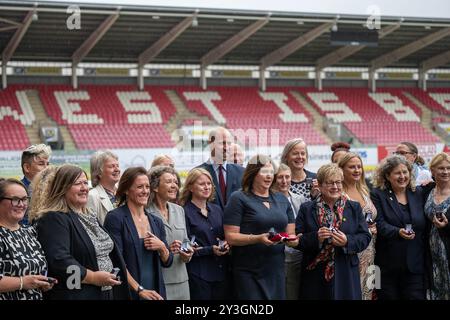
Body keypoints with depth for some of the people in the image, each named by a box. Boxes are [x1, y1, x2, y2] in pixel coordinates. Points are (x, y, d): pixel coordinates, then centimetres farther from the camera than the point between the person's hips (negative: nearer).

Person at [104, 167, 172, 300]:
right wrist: (139, 289, -18)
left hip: (156, 292, 5)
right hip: (128, 293, -5)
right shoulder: (115, 218, -8)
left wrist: (162, 247, -7)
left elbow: (167, 262, 13)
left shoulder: (156, 221, 9)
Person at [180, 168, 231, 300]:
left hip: (221, 272, 6)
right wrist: (210, 250, -17)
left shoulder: (217, 210, 13)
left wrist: (226, 244, -1)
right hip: (198, 274, -6)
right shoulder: (185, 212, -7)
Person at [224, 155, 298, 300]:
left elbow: (290, 232, 18)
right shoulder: (239, 199, -3)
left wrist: (293, 239, -6)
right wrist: (258, 238, -22)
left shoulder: (282, 199, 14)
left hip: (276, 270, 5)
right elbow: (230, 237, -9)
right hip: (249, 272, -5)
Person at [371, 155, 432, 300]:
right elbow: (380, 224, -11)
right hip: (388, 265, -2)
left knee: (416, 296, -2)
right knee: (389, 297, 4)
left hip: (415, 264, 2)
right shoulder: (377, 195, 1)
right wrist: (398, 232, -24)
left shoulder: (419, 193, 11)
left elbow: (425, 225, 18)